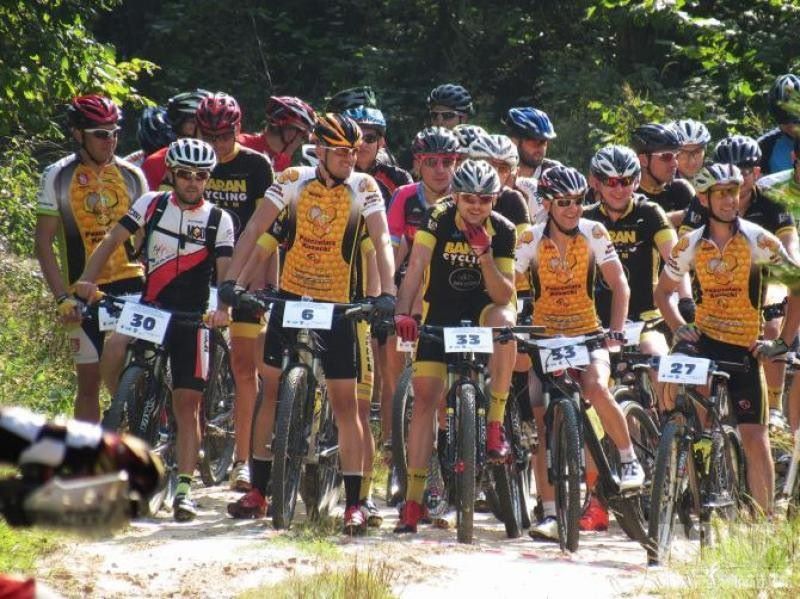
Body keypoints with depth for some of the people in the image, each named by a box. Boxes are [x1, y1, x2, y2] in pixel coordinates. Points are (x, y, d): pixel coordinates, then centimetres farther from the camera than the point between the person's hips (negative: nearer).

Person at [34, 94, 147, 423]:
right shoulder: (58, 177, 0)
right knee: (88, 383, 5)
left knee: (114, 355, -26)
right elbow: (43, 242, -2)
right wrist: (62, 298, -11)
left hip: (130, 284, 0)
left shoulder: (131, 175, 6)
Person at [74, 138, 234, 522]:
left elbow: (225, 270, -7)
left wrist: (223, 307, -27)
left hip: (192, 318, -2)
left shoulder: (218, 220, 1)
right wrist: (88, 279, -18)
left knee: (187, 403, -5)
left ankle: (184, 488, -4)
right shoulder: (152, 205, 2)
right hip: (147, 310, 2)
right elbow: (113, 240, -3)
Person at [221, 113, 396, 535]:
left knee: (345, 404, -3)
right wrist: (231, 281, -23)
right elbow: (255, 230, -11)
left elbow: (381, 241, -17)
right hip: (290, 298, 2)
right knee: (272, 392, 6)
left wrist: (387, 293, -33)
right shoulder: (292, 181, -7)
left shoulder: (363, 188, -9)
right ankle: (258, 493, 14)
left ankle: (353, 504, 0)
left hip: (337, 306, -2)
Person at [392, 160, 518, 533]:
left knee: (504, 320, -36)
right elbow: (415, 269, -24)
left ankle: (495, 423, -25)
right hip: (441, 314, 0)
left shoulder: (503, 231, -12)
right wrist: (402, 312, -39)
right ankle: (413, 500, -3)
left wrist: (485, 256, -29)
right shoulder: (439, 219, -14)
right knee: (425, 396, -8)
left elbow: (503, 296, -15)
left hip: (483, 309, 0)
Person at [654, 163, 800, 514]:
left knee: (755, 438, -7)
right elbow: (662, 291, 13)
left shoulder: (758, 240, -6)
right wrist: (679, 328, -5)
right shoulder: (691, 244, 0)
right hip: (703, 342, 2)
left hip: (744, 348, -2)